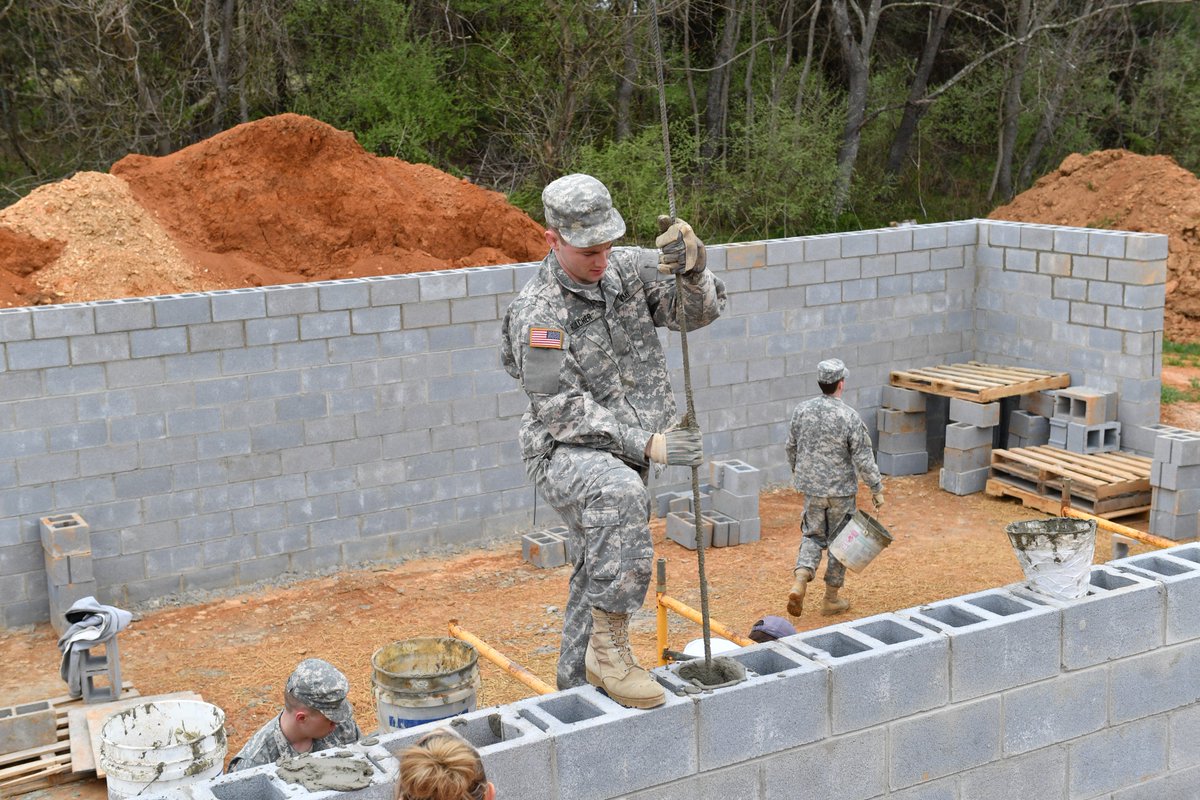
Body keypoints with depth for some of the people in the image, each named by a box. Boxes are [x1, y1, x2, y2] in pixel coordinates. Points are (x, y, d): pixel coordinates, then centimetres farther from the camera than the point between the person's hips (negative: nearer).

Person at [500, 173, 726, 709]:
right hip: (565, 454, -7)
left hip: (621, 458, 7)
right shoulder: (537, 312, -19)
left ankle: (577, 693, 35)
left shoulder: (630, 268, -3)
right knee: (619, 493, -39)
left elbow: (700, 311, -14)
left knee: (597, 579, 17)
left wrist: (692, 265, -37)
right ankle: (609, 647, -28)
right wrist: (647, 444, -29)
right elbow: (562, 410, -21)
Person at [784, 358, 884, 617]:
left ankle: (799, 581, -7)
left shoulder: (801, 411, -4)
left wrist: (796, 472, 27)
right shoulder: (850, 417, -18)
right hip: (841, 489, -4)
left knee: (812, 535, 16)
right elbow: (863, 459, -15)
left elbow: (791, 447, 9)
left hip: (811, 487, 4)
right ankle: (831, 598, 20)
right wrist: (877, 488, -5)